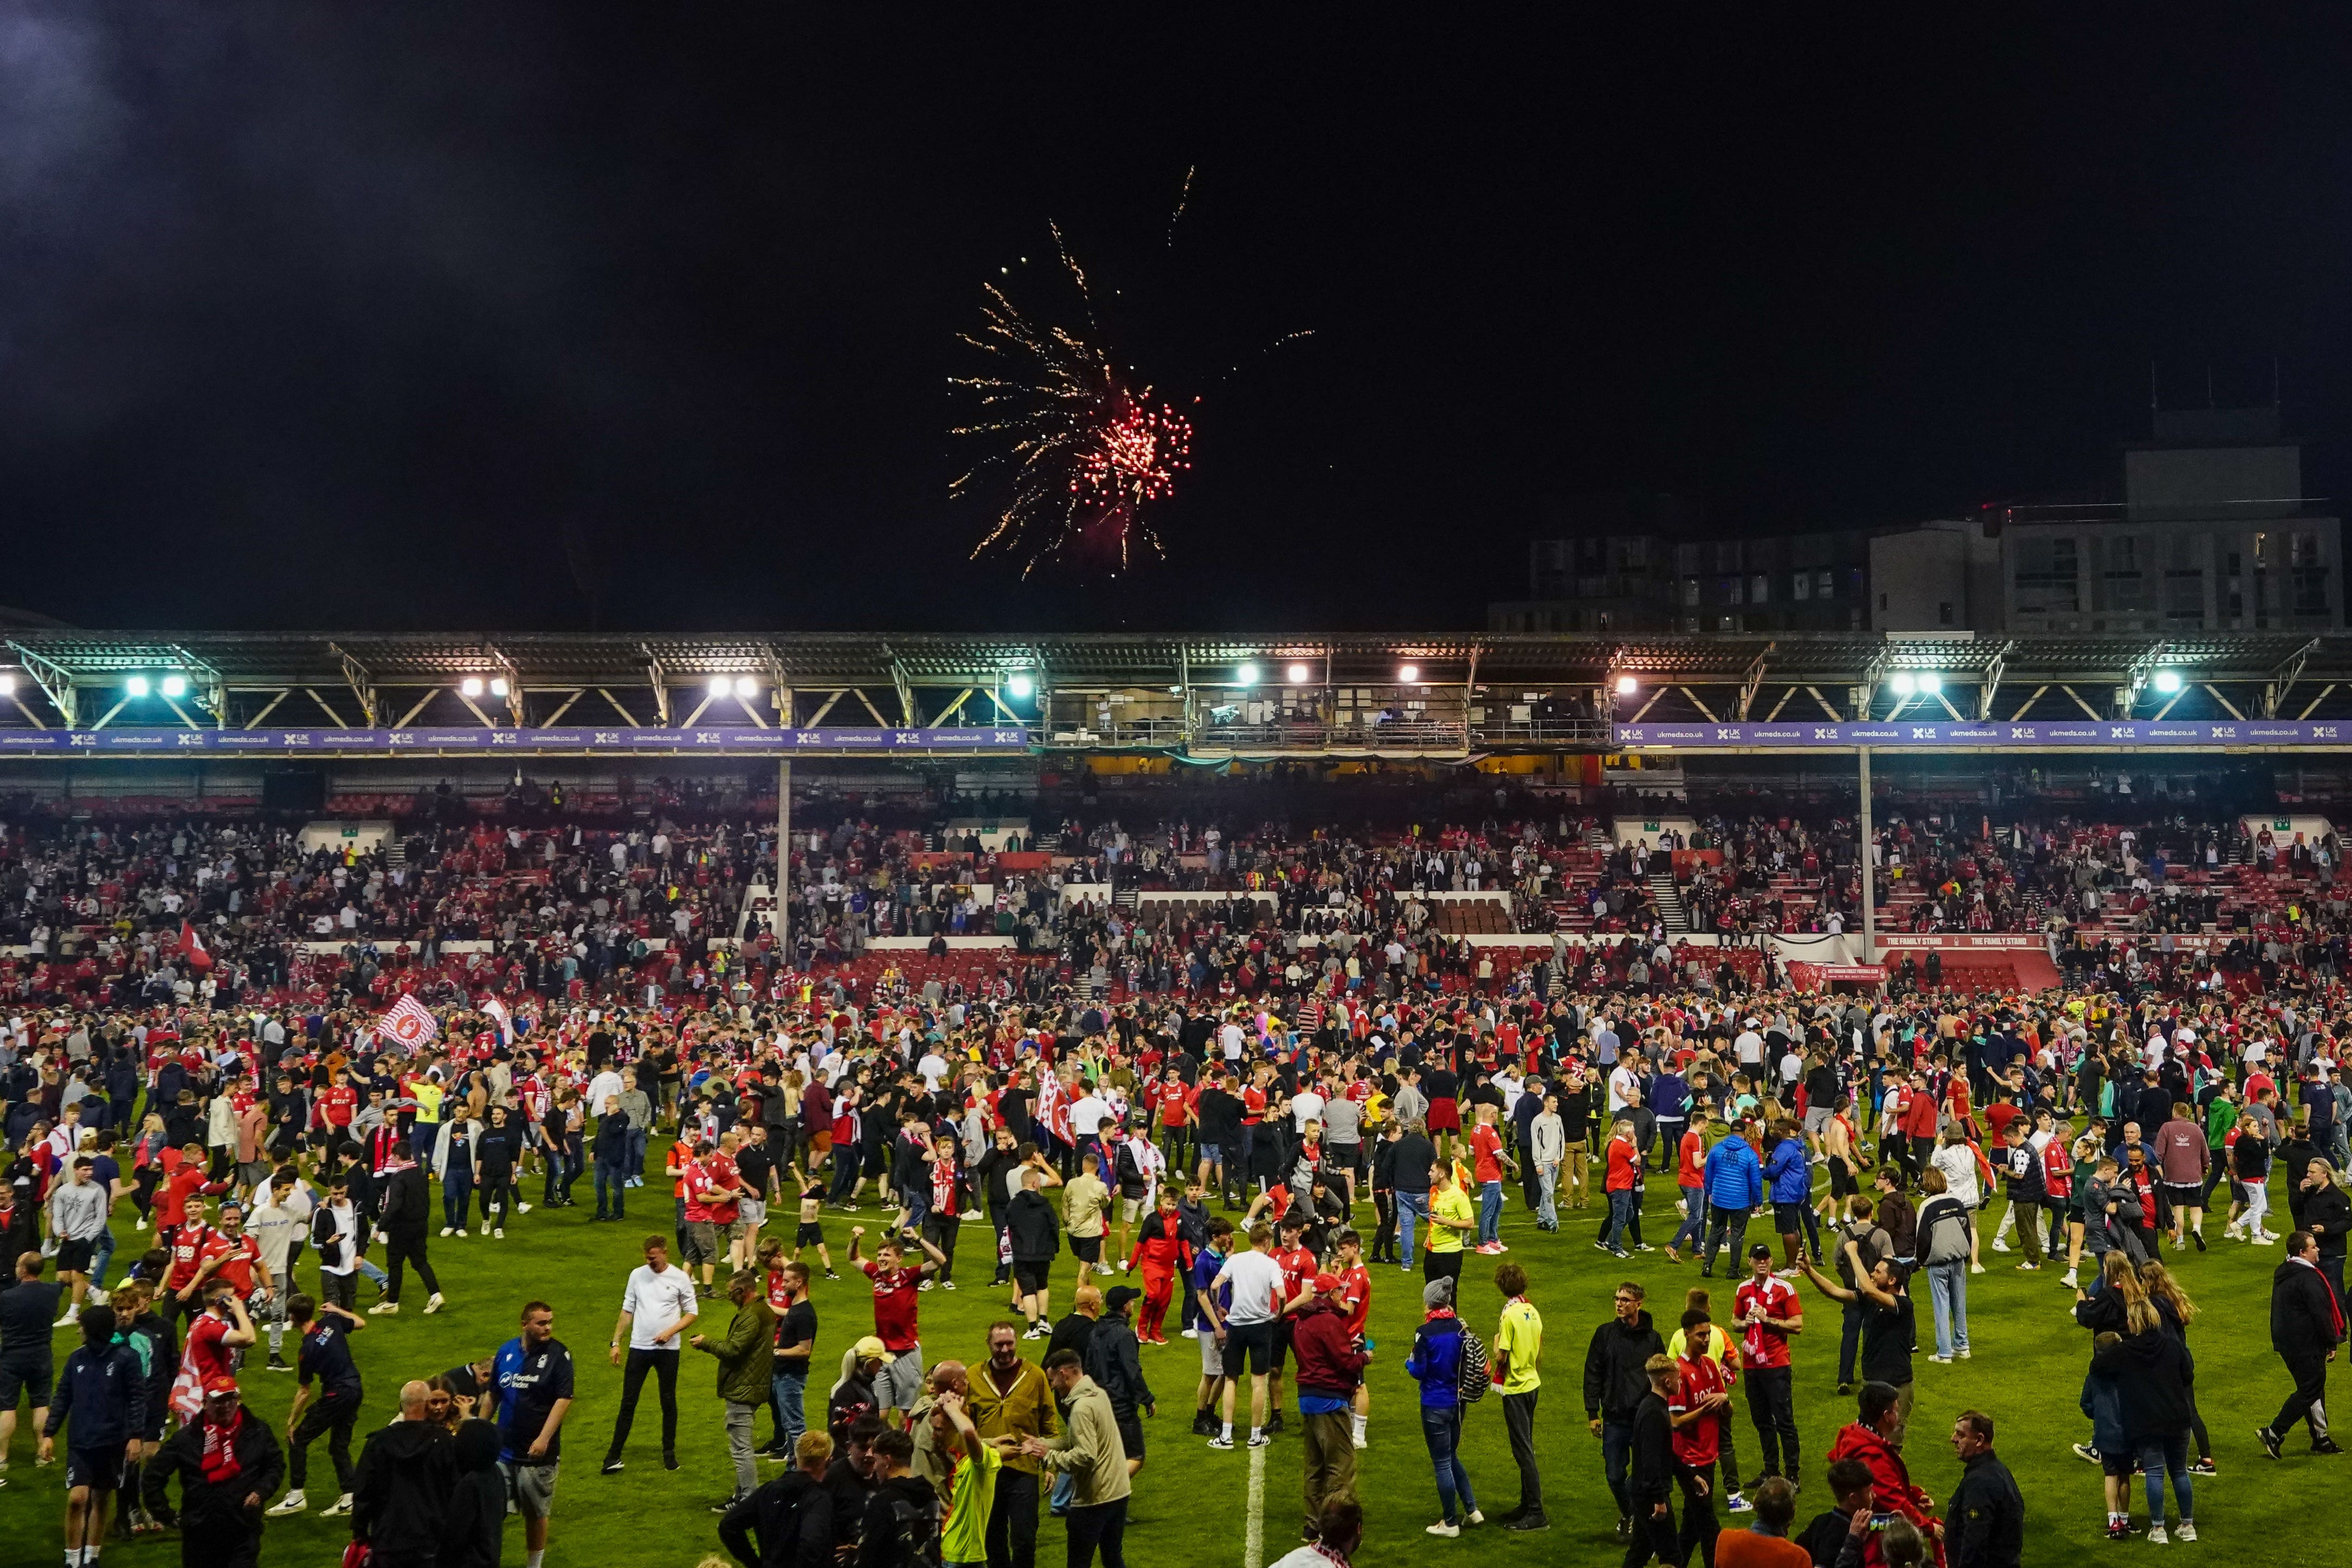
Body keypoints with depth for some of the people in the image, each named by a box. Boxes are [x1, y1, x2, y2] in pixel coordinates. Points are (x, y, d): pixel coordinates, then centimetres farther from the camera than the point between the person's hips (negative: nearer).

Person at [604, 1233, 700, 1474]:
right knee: (628, 1402, 0)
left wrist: (671, 1331, -13)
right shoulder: (637, 1275, 3)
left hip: (668, 1349, -1)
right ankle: (614, 1456, 3)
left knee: (669, 1402, 7)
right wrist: (616, 1342, 5)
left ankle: (669, 1453, 19)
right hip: (639, 1347, 1)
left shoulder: (680, 1278, -3)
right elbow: (627, 1311, 9)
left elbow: (692, 1312, 1)